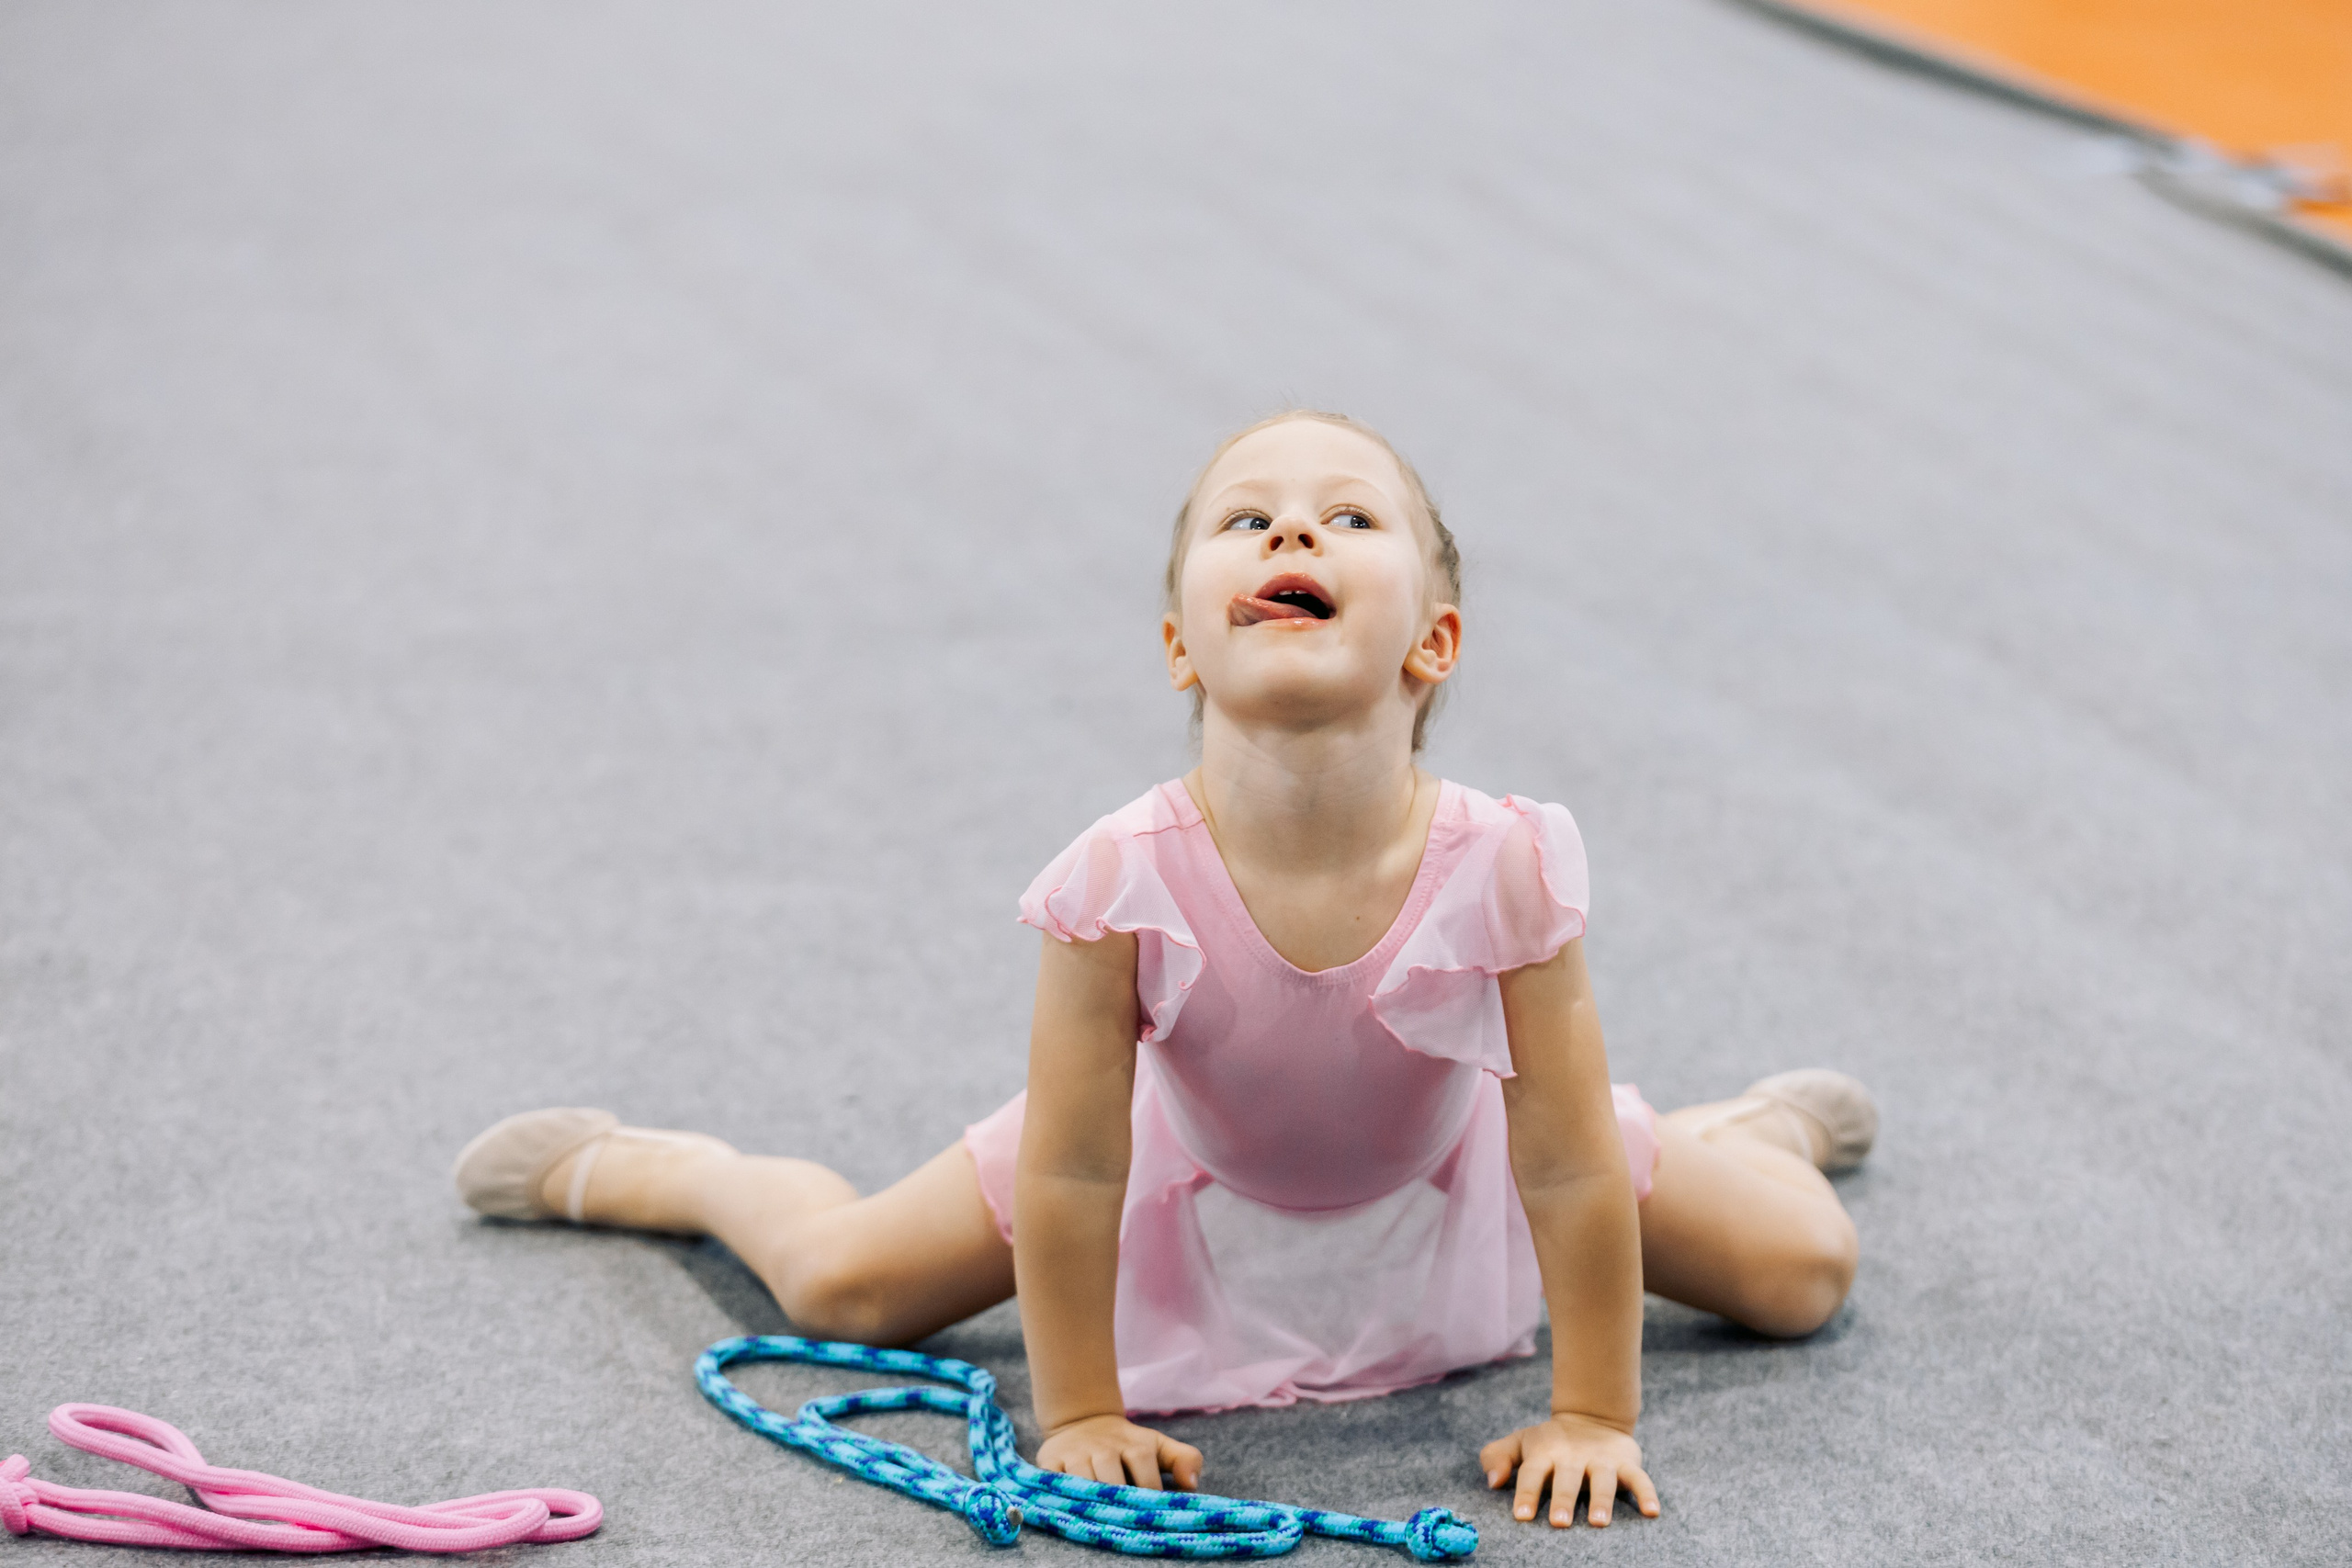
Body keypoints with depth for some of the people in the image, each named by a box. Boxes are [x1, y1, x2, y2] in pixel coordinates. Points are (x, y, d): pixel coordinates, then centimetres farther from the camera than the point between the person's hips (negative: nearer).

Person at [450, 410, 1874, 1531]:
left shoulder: (1502, 868, -37)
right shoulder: (1126, 883, -37)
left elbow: (1568, 1172, -25)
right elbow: (1072, 1173, -25)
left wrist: (1594, 1417, -17)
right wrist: (1080, 1416, -16)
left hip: (1442, 1168, 1)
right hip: (1193, 1163, -1)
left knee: (1803, 1276, 5)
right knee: (841, 1290, 1)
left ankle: (1753, 1130, 45)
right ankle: (621, 1166, 36)